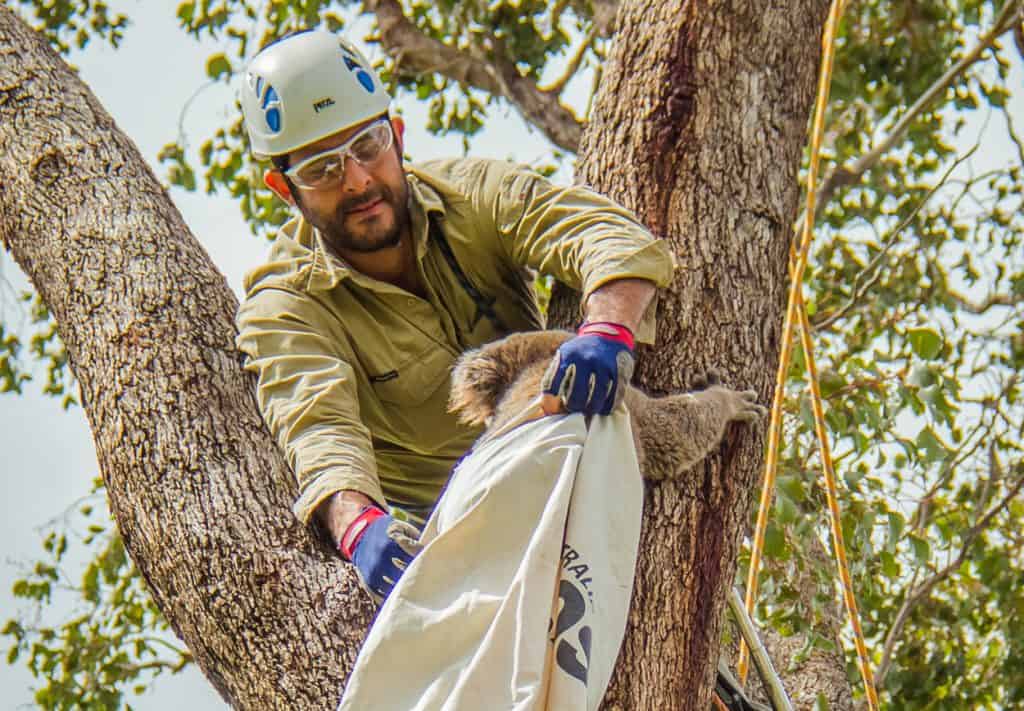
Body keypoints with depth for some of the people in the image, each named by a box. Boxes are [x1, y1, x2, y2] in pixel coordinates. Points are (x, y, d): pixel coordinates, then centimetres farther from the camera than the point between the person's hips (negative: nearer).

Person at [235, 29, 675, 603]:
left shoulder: (474, 195, -3)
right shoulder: (285, 307, -9)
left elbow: (617, 236, -20)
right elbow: (319, 427, -28)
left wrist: (607, 330, -44)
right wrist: (357, 524, -52)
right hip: (423, 530, -2)